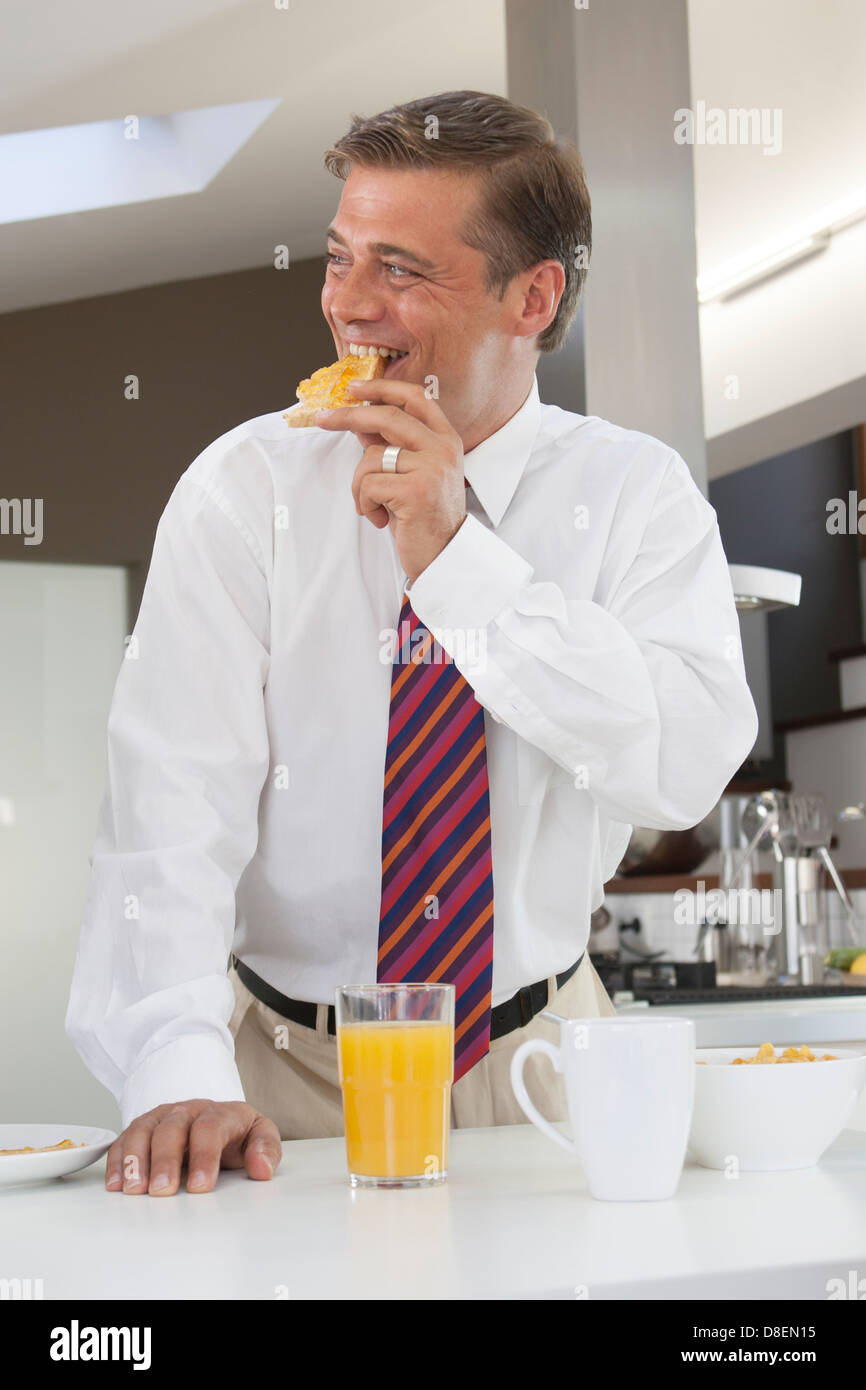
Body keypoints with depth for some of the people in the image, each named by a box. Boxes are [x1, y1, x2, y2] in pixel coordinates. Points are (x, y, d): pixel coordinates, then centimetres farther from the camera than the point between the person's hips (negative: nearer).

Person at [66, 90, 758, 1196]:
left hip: (536, 1061, 1)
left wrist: (458, 556, -24)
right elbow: (175, 792, -16)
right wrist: (180, 1073, -31)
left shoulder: (635, 491, -4)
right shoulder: (243, 489, -7)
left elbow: (689, 767, -18)